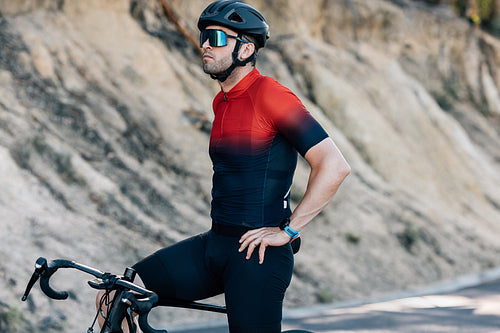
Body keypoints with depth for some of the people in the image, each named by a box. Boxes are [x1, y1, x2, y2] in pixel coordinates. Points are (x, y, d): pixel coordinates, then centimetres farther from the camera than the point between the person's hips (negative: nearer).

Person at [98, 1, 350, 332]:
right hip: (216, 244, 8)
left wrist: (287, 230, -15)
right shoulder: (222, 102, 15)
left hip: (257, 255, -8)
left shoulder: (269, 95, -12)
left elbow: (335, 165, -19)